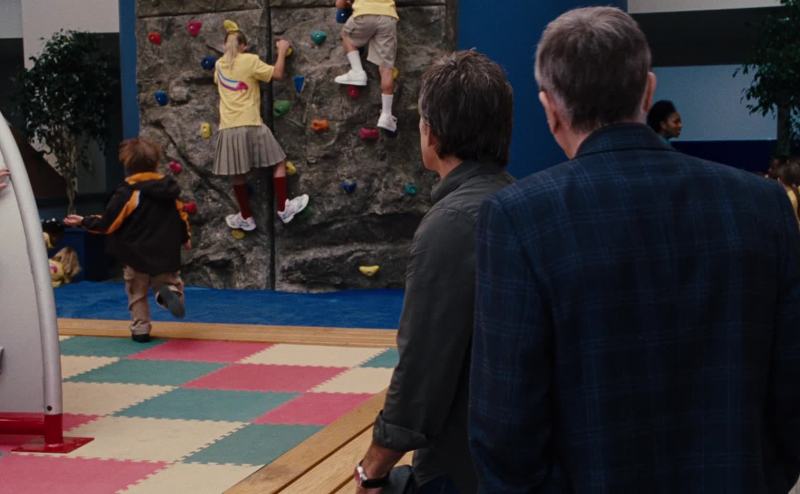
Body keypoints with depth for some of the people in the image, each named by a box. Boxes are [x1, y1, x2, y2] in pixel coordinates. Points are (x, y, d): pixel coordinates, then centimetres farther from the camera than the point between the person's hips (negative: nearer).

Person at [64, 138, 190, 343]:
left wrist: (83, 222, 2)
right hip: (166, 254, 3)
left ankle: (140, 329, 14)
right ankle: (170, 291, -18)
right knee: (169, 280, 16)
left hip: (136, 255, -2)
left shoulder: (127, 192, -15)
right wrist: (186, 238, 25)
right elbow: (181, 216, 8)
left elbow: (108, 223, -12)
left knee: (137, 293, 14)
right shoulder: (169, 188, -1)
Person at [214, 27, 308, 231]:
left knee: (237, 174, 10)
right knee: (279, 162, 10)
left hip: (228, 128, 4)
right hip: (251, 126, -4)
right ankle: (283, 208, 10)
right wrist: (282, 50, 8)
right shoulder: (250, 60, -3)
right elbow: (278, 74, -5)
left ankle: (246, 217, 19)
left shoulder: (219, 64, 13)